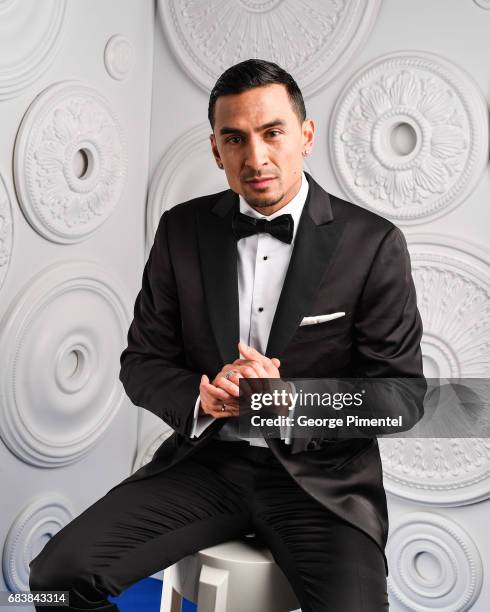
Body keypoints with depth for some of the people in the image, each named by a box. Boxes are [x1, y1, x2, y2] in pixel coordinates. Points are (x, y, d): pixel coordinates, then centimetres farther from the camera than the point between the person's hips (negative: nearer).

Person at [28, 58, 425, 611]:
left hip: (321, 480, -1)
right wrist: (201, 399, -15)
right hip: (204, 462, 2)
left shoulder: (373, 244, -7)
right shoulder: (183, 229, 2)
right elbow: (141, 362, 6)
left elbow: (401, 394, -5)